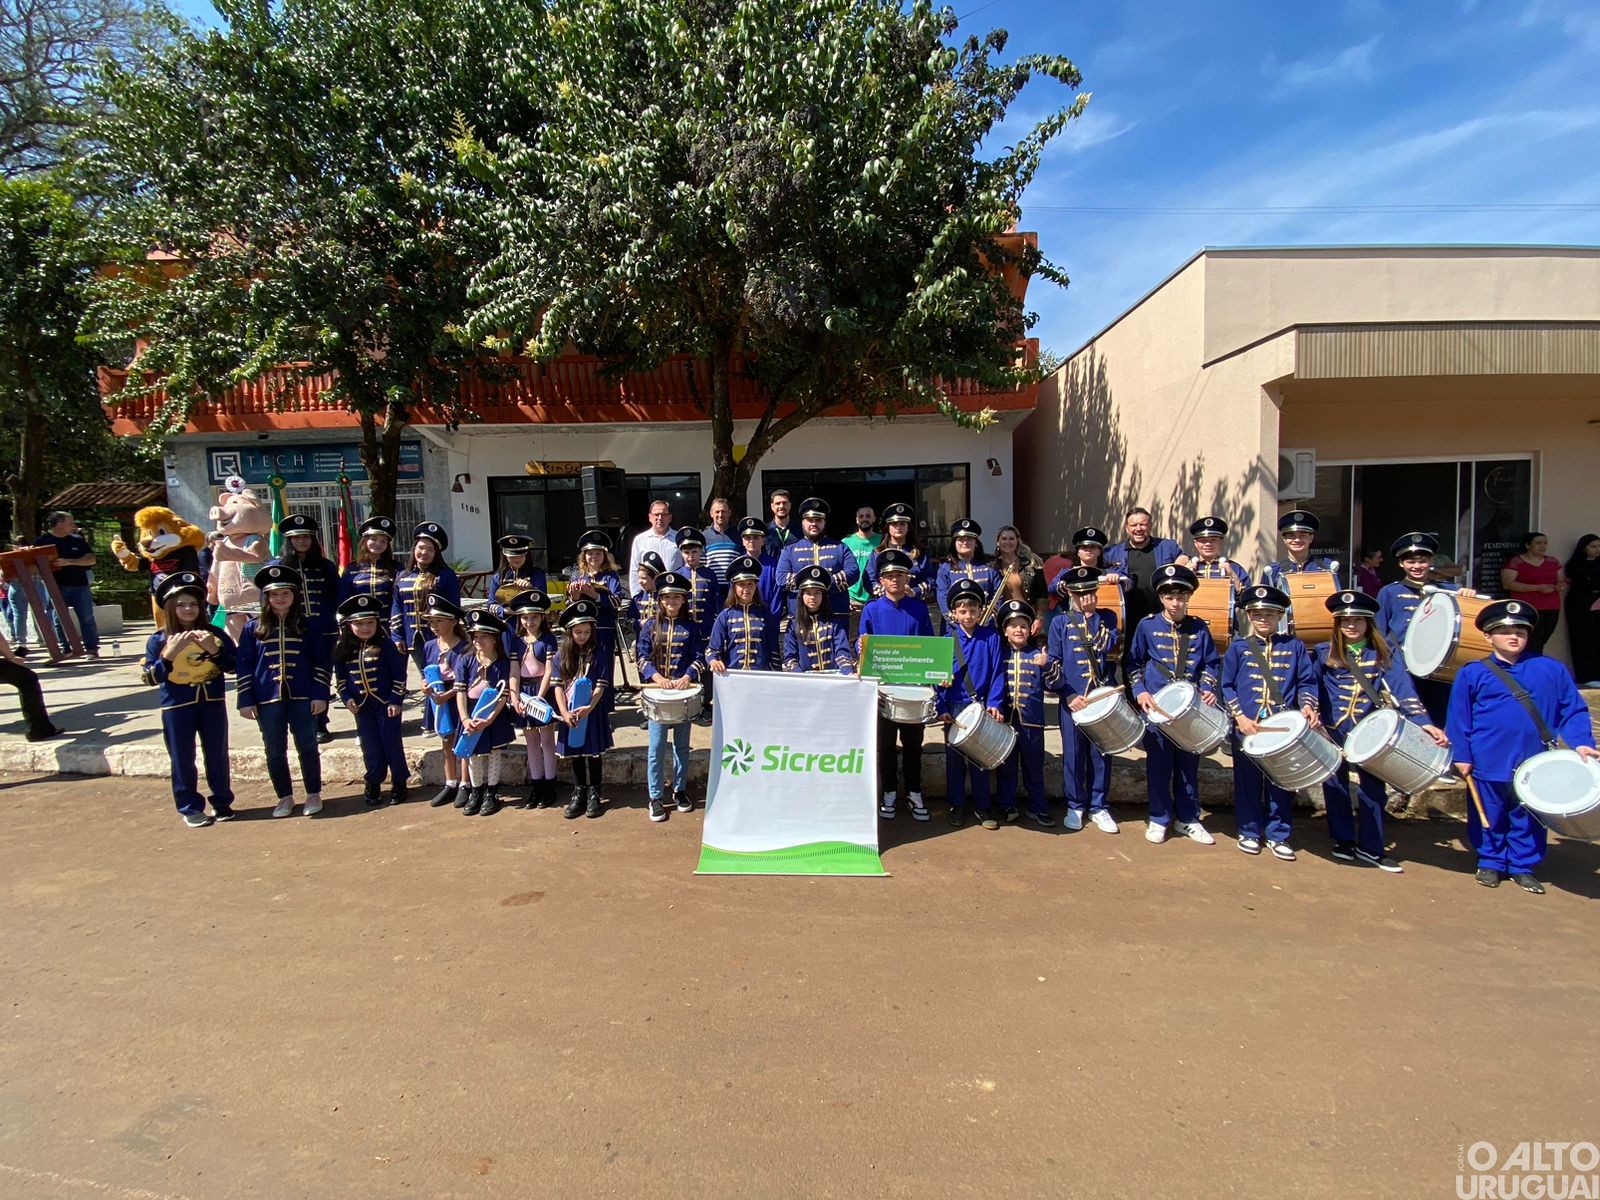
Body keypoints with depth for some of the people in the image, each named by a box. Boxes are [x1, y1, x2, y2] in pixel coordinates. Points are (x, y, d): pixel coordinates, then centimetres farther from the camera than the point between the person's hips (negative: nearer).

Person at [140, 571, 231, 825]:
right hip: (177, 706, -1)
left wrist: (214, 650, -16)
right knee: (182, 759, 6)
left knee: (217, 756, 9)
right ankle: (190, 808, 17)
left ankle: (222, 802, 22)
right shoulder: (159, 639, -2)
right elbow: (151, 678, -7)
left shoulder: (215, 634, 2)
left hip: (213, 702, 1)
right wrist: (170, 654, -20)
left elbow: (232, 666, -1)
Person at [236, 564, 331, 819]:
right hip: (267, 699, 1)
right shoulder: (253, 628, 5)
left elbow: (322, 662, 1)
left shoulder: (310, 625, 2)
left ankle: (313, 795, 17)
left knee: (307, 747, 5)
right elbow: (244, 666, 4)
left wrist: (320, 694, -6)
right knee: (275, 751, 8)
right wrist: (245, 700, -1)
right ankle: (285, 798, 21)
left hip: (302, 697, -1)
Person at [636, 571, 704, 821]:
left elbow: (698, 658, 0)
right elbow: (643, 656, -2)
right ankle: (656, 797, 7)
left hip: (684, 691, 1)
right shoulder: (650, 626, 3)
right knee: (657, 747, -1)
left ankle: (680, 790, 25)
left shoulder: (691, 628, 4)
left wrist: (687, 677, -17)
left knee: (681, 744, 11)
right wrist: (657, 677, -18)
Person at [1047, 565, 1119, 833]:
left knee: (1101, 754, 8)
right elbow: (1053, 665, -1)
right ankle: (1075, 807, 20)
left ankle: (1099, 807, 21)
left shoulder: (1108, 619, 7)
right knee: (1073, 755, 6)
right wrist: (1069, 696, -9)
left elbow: (1110, 653, -6)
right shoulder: (1061, 624, 2)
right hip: (1072, 701, -1)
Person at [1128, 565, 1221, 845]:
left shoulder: (1199, 628, 3)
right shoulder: (1147, 626, -2)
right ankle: (1159, 820, 17)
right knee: (1159, 765, 4)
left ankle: (1188, 819, 24)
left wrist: (1208, 689, -5)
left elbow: (1212, 663, 11)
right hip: (1157, 708, -2)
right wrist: (1139, 692, -7)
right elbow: (1133, 663, 5)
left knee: (1189, 765, 10)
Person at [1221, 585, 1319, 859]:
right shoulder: (1238, 647, 3)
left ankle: (1278, 835, 20)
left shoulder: (1294, 646, 6)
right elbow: (1227, 686, 2)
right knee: (1247, 783, 7)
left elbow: (1307, 682, 8)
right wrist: (1240, 717, -9)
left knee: (1282, 784, 7)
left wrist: (1307, 705, -12)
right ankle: (1249, 832, 21)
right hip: (1247, 728, -1)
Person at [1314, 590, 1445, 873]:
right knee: (1336, 787, 7)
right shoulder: (1323, 654, 1)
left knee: (1373, 789, 4)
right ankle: (1343, 842, 22)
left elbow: (1402, 691, -7)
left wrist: (1423, 722, -19)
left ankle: (1370, 848, 16)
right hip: (1333, 732, 0)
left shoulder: (1383, 656, 2)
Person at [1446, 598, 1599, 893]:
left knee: (1528, 819, 11)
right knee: (1490, 818, 10)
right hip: (1488, 765, -1)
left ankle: (1523, 867, 27)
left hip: (1534, 764, 2)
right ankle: (1490, 863, 27)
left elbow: (1573, 711, 6)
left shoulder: (1551, 670, 3)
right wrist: (1461, 755, -3)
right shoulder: (1472, 674, -3)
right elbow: (1459, 719, 0)